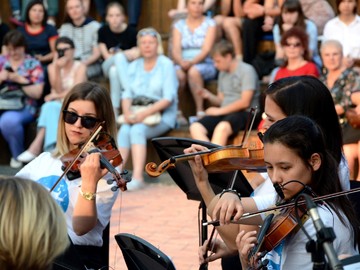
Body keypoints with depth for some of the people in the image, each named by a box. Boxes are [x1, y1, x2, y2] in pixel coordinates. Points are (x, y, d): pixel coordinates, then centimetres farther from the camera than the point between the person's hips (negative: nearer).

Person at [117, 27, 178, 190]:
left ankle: (137, 177, -40)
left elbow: (168, 98, -9)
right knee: (124, 130, -27)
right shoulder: (134, 66, 15)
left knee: (138, 130, -31)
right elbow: (127, 94, 8)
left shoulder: (166, 64, 0)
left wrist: (145, 114, -20)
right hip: (137, 114, 4)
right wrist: (127, 112, -14)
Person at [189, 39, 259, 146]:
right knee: (195, 127, -21)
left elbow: (245, 102, -12)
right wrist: (209, 96, -1)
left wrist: (219, 111, -9)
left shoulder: (247, 70, -4)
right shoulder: (223, 73, 19)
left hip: (245, 113, -7)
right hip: (225, 113, 7)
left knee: (222, 127, -40)